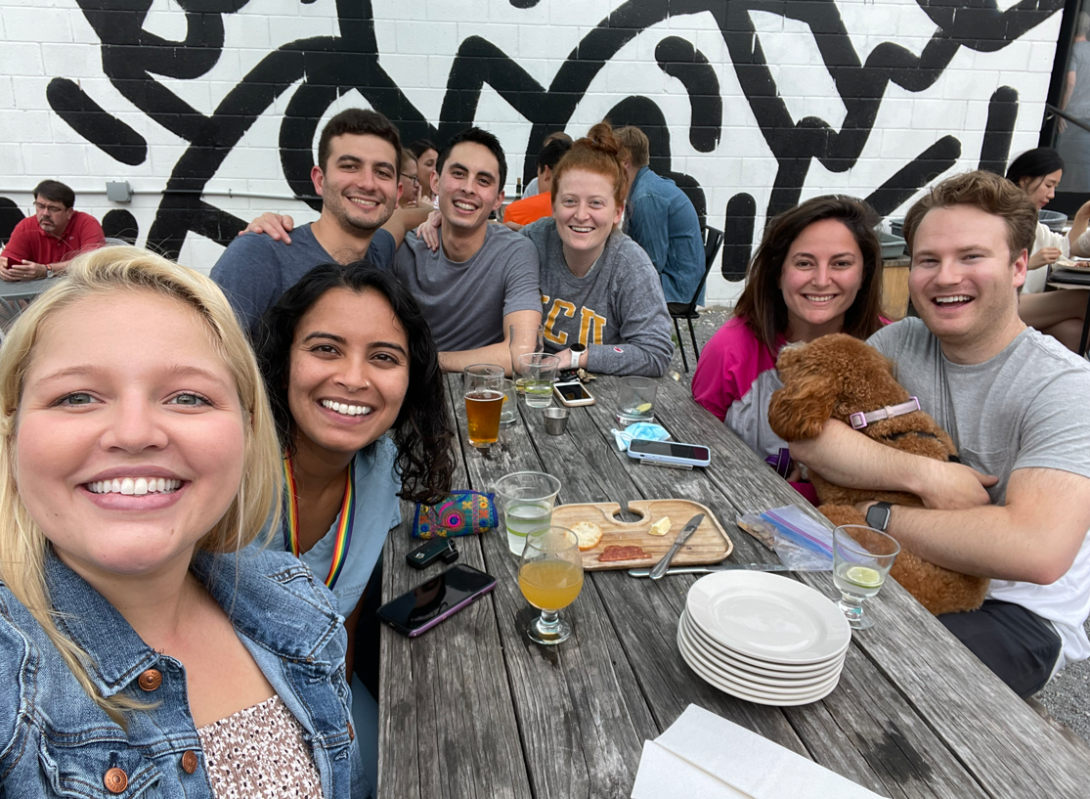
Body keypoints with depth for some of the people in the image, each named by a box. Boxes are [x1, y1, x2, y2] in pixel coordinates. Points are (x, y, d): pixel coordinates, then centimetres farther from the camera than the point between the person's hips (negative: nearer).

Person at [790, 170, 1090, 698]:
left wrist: (880, 518, -24)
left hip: (1019, 611, -4)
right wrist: (925, 475, -25)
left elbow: (1038, 552, -33)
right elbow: (806, 436, -16)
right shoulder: (898, 345, -2)